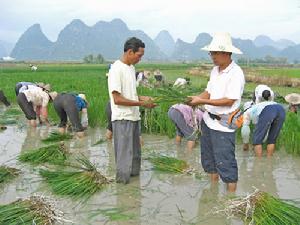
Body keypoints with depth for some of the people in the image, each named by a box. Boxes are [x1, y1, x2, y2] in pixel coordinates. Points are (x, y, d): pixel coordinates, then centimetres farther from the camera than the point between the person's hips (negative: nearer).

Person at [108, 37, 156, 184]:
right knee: (125, 154, -2)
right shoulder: (116, 69, -16)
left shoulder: (131, 67, 12)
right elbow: (117, 99, -20)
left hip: (134, 117, 9)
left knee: (135, 151, 17)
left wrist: (142, 98, 2)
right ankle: (123, 180, 9)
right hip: (122, 119, -9)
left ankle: (134, 173, 31)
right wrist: (141, 103, -17)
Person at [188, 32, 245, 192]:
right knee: (208, 158, 18)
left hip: (223, 124, -8)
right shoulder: (215, 70, 9)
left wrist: (202, 101, -21)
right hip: (208, 119, 8)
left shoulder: (236, 73, -16)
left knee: (225, 162, -3)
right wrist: (195, 98, -8)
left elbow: (229, 101, -20)